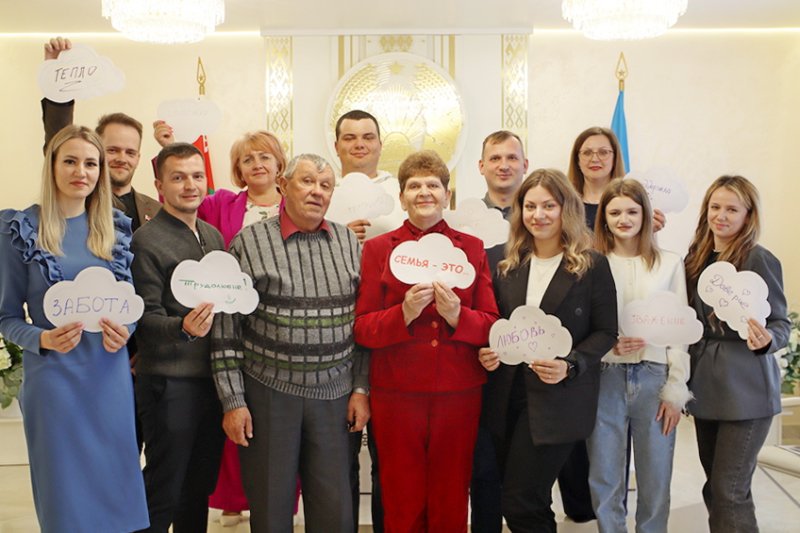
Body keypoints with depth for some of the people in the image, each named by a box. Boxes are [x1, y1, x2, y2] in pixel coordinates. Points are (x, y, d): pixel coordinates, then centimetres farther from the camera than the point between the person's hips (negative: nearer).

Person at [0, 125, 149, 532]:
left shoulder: (115, 228, 6)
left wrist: (125, 331, -9)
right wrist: (43, 339, -19)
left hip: (110, 374, 3)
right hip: (54, 375, -3)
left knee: (114, 486, 11)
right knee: (65, 493, 7)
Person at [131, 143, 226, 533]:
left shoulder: (213, 236, 12)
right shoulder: (147, 241, -10)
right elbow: (145, 317, -13)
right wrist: (184, 328, -32)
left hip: (212, 378, 7)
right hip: (169, 383, -6)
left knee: (200, 486, 17)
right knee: (164, 491, 3)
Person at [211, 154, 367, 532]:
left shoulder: (348, 241, 7)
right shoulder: (249, 242, -3)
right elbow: (226, 326, -3)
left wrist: (361, 388, 4)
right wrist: (232, 401, -6)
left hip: (334, 395, 3)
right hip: (268, 392, -2)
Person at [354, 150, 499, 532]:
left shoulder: (472, 248, 7)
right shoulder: (378, 249, 4)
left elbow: (492, 325, 4)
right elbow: (362, 329, -1)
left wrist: (456, 315, -15)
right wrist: (405, 313, -18)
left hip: (459, 395, 1)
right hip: (396, 395, -1)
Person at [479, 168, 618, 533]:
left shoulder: (592, 265, -4)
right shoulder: (507, 266, 9)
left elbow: (606, 332, -5)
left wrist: (569, 366, -20)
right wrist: (488, 353, -5)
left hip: (559, 400, -5)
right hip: (508, 395, 5)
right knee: (527, 503, 14)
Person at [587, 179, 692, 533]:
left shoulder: (670, 263, 4)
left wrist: (676, 390, -2)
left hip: (654, 377, 0)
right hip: (605, 378, 0)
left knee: (655, 478, 9)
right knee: (605, 479, 8)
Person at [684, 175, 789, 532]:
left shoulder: (760, 260, -10)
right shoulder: (696, 258, 7)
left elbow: (781, 323, -8)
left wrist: (765, 340, -28)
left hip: (745, 388, -6)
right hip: (705, 384, 6)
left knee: (729, 491, -4)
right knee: (714, 487, 13)